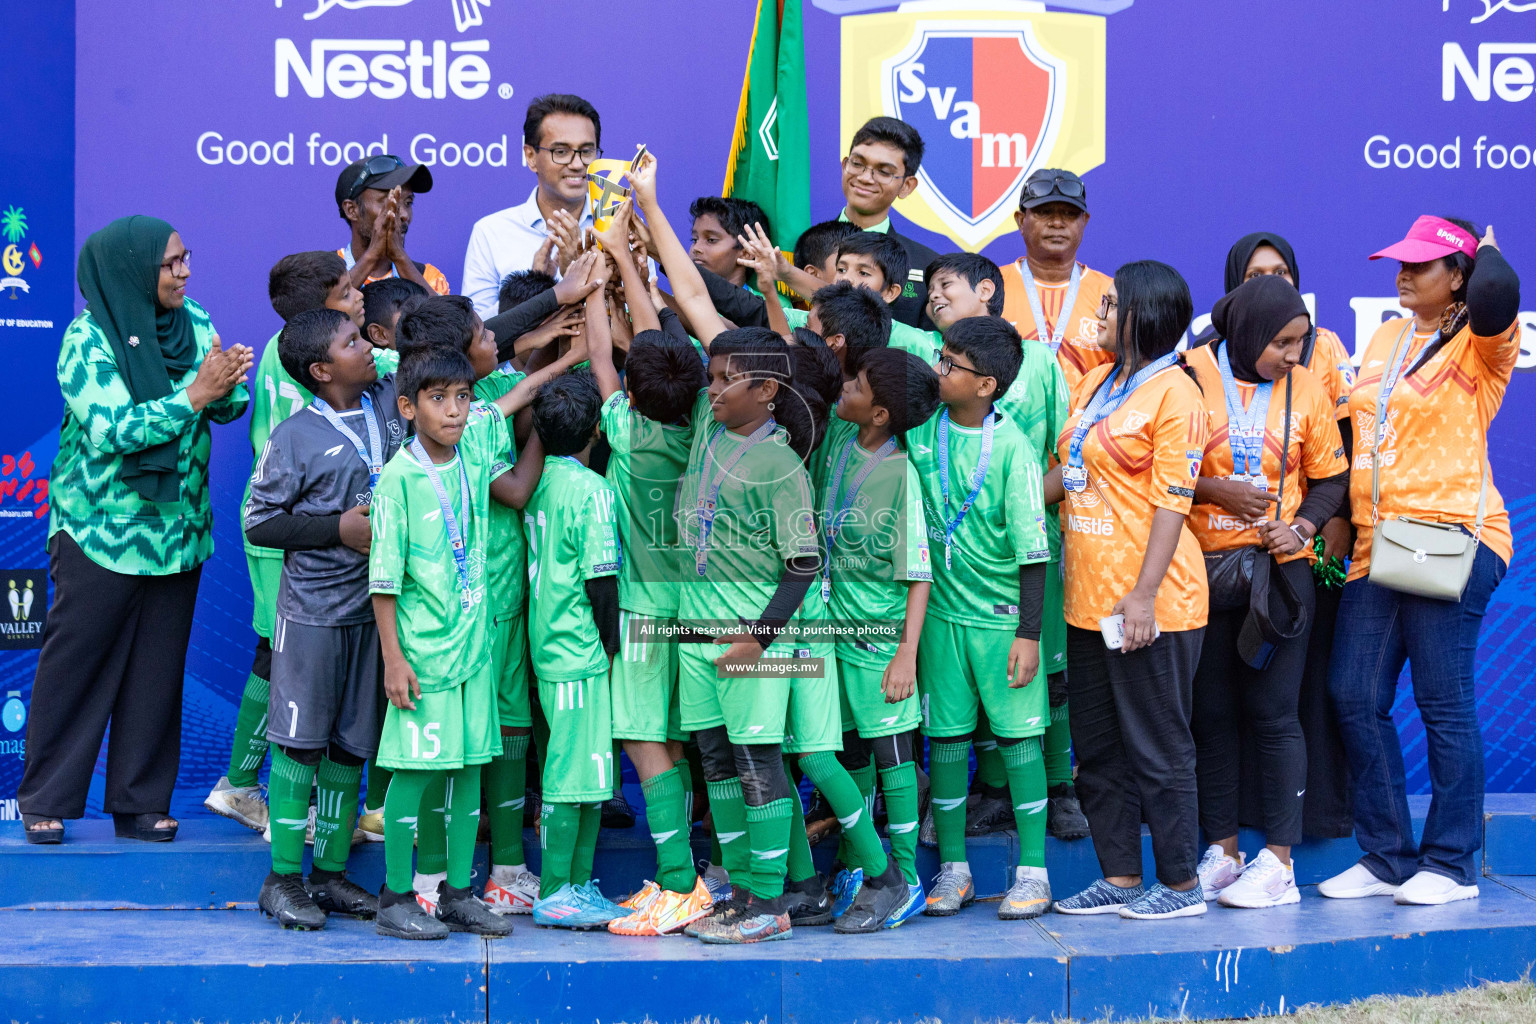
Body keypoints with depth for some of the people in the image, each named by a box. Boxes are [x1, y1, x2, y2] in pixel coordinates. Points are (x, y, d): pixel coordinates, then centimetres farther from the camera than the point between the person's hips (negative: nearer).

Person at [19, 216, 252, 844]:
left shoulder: (194, 323, 4)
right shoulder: (89, 339, -13)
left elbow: (230, 407, 1)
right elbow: (112, 429, -22)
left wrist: (230, 380, -22)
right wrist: (194, 395, -27)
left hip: (178, 530, 5)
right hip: (100, 534, -5)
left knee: (158, 672, 8)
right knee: (74, 667, 3)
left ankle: (140, 802, 18)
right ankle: (43, 800, 14)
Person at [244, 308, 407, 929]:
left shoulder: (391, 402, 5)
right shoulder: (297, 437, -8)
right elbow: (258, 522, -5)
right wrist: (338, 528, -13)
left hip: (373, 609, 5)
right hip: (311, 613, -5)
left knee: (351, 747, 9)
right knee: (299, 743, -1)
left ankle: (330, 873, 19)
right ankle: (283, 880, 7)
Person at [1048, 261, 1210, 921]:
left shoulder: (1173, 392, -11)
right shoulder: (1095, 384, 14)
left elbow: (1171, 501, -16)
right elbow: (1067, 470, 21)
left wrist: (1143, 595, -20)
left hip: (1149, 604, -9)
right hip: (1089, 597, 9)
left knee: (1157, 747, 0)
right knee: (1097, 748, 13)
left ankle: (1180, 883, 11)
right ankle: (1120, 878, 22)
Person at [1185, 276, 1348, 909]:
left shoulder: (1305, 390, 4)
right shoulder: (1191, 377, -4)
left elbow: (1330, 477, 11)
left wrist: (1301, 527, -6)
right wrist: (1212, 489, -14)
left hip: (1280, 568, 0)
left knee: (1273, 712, -3)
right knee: (1210, 712, 6)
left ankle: (1278, 860, 3)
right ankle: (1221, 851, 17)